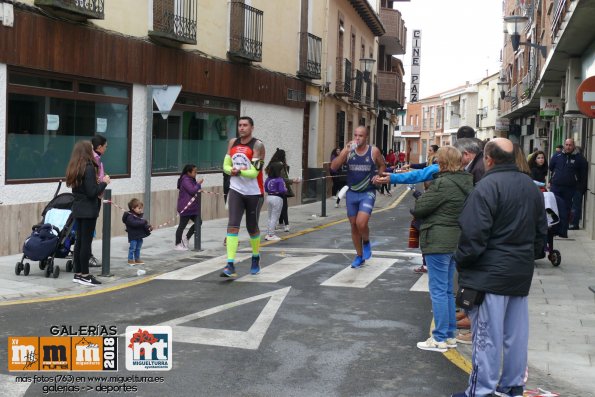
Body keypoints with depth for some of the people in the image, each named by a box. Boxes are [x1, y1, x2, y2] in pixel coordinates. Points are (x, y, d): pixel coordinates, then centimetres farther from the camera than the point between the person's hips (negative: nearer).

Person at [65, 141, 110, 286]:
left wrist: (97, 182, 13)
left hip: (78, 209, 9)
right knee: (86, 242, -3)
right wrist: (104, 182, -6)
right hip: (88, 210, -9)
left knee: (79, 241, 12)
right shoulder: (89, 168, -16)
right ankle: (84, 275, 1)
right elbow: (92, 193, -19)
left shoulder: (74, 169, 10)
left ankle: (78, 274, 17)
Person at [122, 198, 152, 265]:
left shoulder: (139, 215, 10)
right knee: (132, 248, 0)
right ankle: (130, 260, 11)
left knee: (138, 248, 16)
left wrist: (148, 227, -5)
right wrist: (143, 222, -30)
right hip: (133, 236, -8)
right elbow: (134, 223, -32)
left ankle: (137, 259, 27)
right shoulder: (130, 216, -17)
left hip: (139, 236, 8)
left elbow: (143, 224, 13)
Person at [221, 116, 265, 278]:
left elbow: (254, 172, -17)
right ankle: (230, 265, -18)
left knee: (252, 228, 10)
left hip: (254, 193, -3)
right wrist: (232, 171, -11)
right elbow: (226, 165, 10)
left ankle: (256, 259, 36)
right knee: (233, 225, -12)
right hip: (236, 190, 3)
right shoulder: (233, 143, 6)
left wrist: (239, 171, -28)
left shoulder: (257, 145, -11)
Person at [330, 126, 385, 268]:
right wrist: (345, 152, -24)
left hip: (367, 193, -3)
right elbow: (333, 167, -14)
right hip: (351, 193, 3)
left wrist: (378, 176, -8)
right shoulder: (348, 150, -3)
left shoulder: (373, 151, -6)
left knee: (361, 223, -21)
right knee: (354, 225, 10)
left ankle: (366, 242, 12)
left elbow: (382, 166, 12)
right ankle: (359, 256, 26)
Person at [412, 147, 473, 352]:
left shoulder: (443, 183, -19)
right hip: (456, 240, 9)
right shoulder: (465, 182, 9)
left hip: (438, 242, -9)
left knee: (438, 290, -2)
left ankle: (440, 339, 2)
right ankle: (450, 335, 24)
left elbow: (419, 208, -16)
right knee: (448, 290, 17)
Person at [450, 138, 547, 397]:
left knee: (487, 334, -2)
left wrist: (461, 262, -6)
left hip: (490, 273, -8)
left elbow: (473, 233, -19)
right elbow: (541, 230, 18)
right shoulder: (532, 187, 11)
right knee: (516, 334, 14)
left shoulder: (487, 186, -15)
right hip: (522, 274, 8)